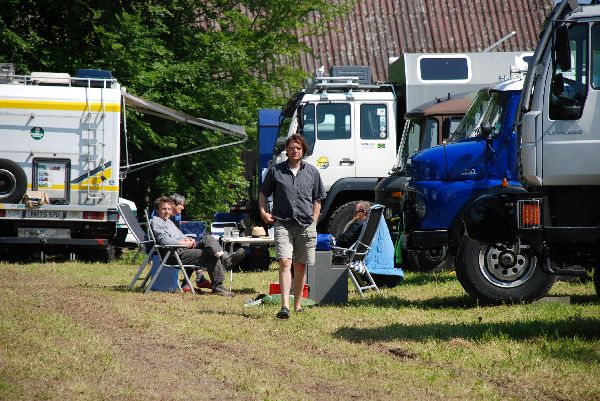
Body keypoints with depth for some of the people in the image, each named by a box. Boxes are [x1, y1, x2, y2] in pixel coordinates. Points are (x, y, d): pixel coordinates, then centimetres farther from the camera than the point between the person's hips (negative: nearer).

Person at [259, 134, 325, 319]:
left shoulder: (312, 172, 11)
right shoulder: (275, 171, 7)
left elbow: (317, 200, 16)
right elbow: (263, 193, 17)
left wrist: (313, 221, 6)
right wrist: (263, 212, 1)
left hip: (305, 225, 2)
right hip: (283, 224, -2)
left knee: (300, 266, 8)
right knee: (285, 262, -16)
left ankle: (298, 305, 20)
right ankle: (285, 306, -24)